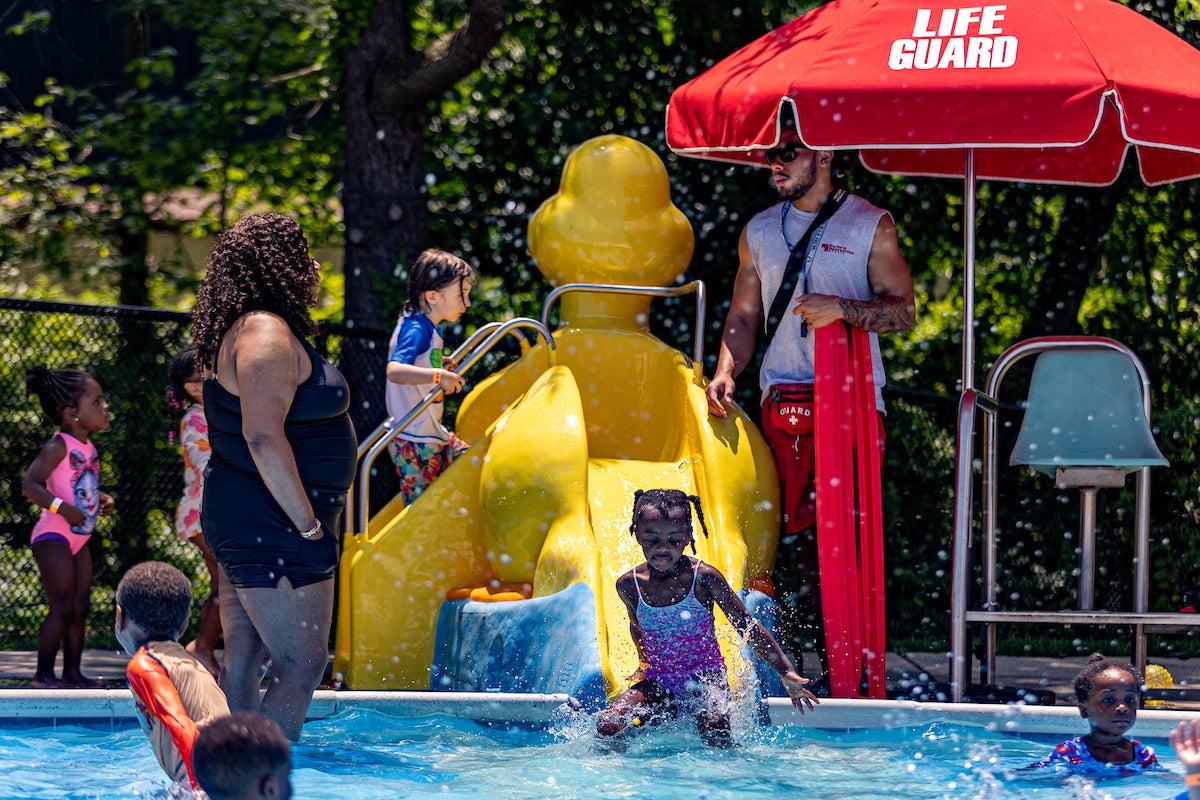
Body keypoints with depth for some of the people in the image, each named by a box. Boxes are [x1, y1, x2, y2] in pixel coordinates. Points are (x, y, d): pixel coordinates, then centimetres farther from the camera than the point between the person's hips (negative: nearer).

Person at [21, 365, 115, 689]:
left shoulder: (88, 447, 11)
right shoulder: (59, 446, -15)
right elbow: (30, 485, -23)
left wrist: (103, 500, 7)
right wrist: (62, 508, -31)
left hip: (79, 538, 9)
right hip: (53, 535, -9)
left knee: (81, 607, 9)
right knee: (61, 608, -10)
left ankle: (73, 672, 14)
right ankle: (44, 674, -5)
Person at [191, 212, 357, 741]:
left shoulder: (243, 332, 17)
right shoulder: (267, 334, -16)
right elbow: (263, 437, -25)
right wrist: (309, 525, -20)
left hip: (242, 523, 11)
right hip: (273, 525, -11)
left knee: (245, 659, 11)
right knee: (302, 663, -11)